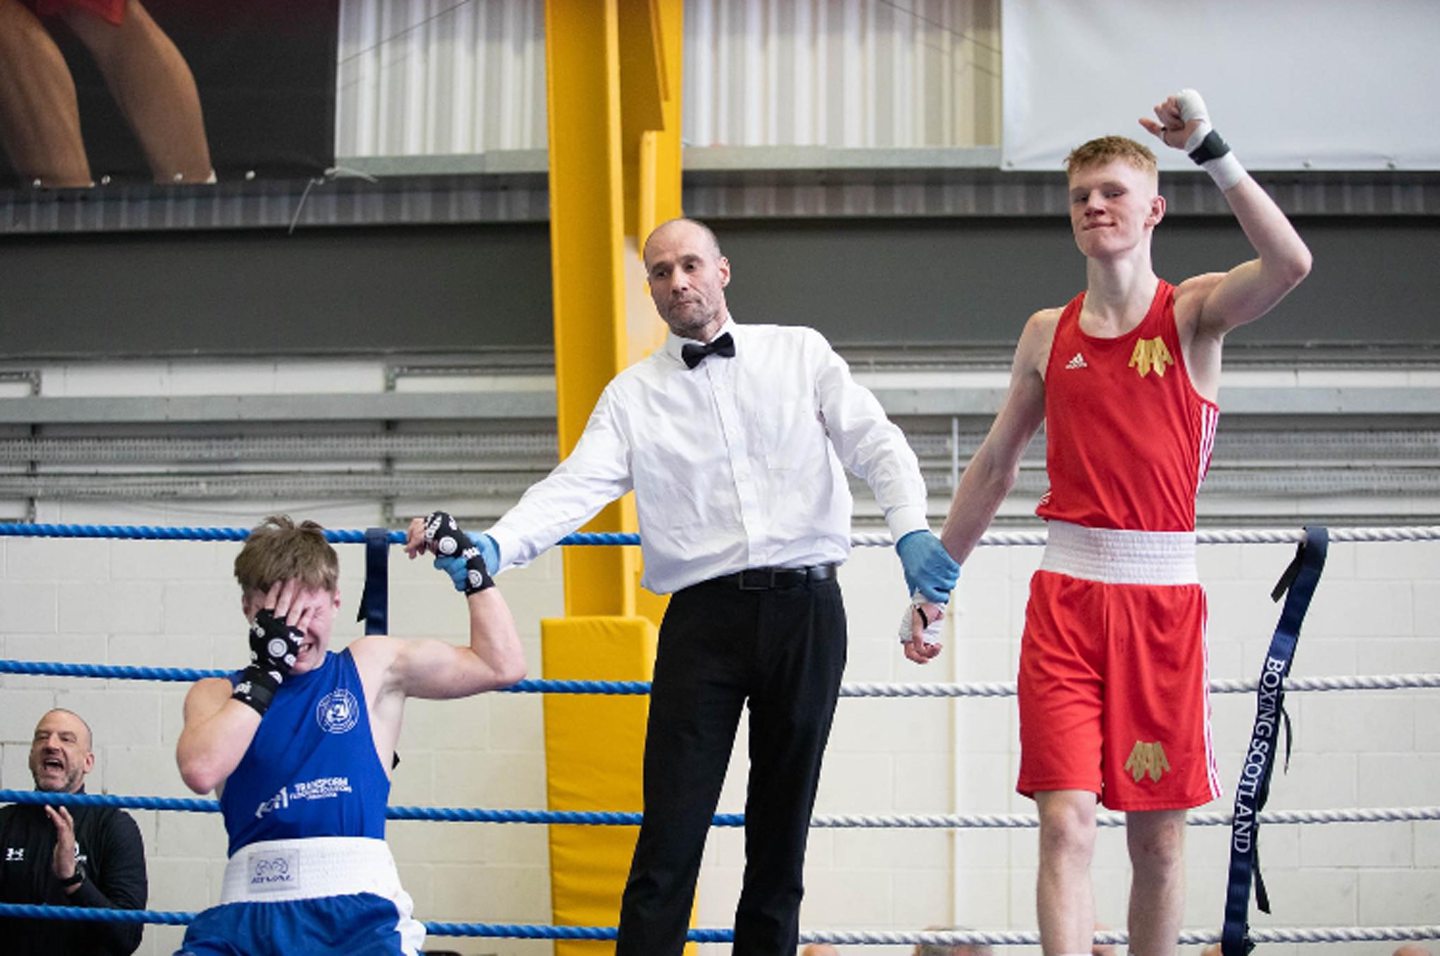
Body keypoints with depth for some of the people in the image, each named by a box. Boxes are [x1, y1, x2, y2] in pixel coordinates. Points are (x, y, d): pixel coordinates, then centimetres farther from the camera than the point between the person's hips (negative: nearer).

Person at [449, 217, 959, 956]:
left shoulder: (800, 354, 11)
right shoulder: (633, 395, 10)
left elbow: (875, 444, 1)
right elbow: (575, 487, -3)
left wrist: (911, 530, -19)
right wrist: (494, 547, -22)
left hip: (805, 609, 1)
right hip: (703, 617, -1)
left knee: (782, 814, 7)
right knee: (672, 826, -8)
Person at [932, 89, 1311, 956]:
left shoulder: (1193, 313, 1)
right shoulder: (1048, 333, 10)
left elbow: (1291, 265, -20)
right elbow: (995, 466, 19)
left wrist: (1211, 151, -23)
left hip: (1165, 593, -1)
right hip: (1067, 592, 2)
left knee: (1159, 833, 6)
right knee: (1067, 820, -10)